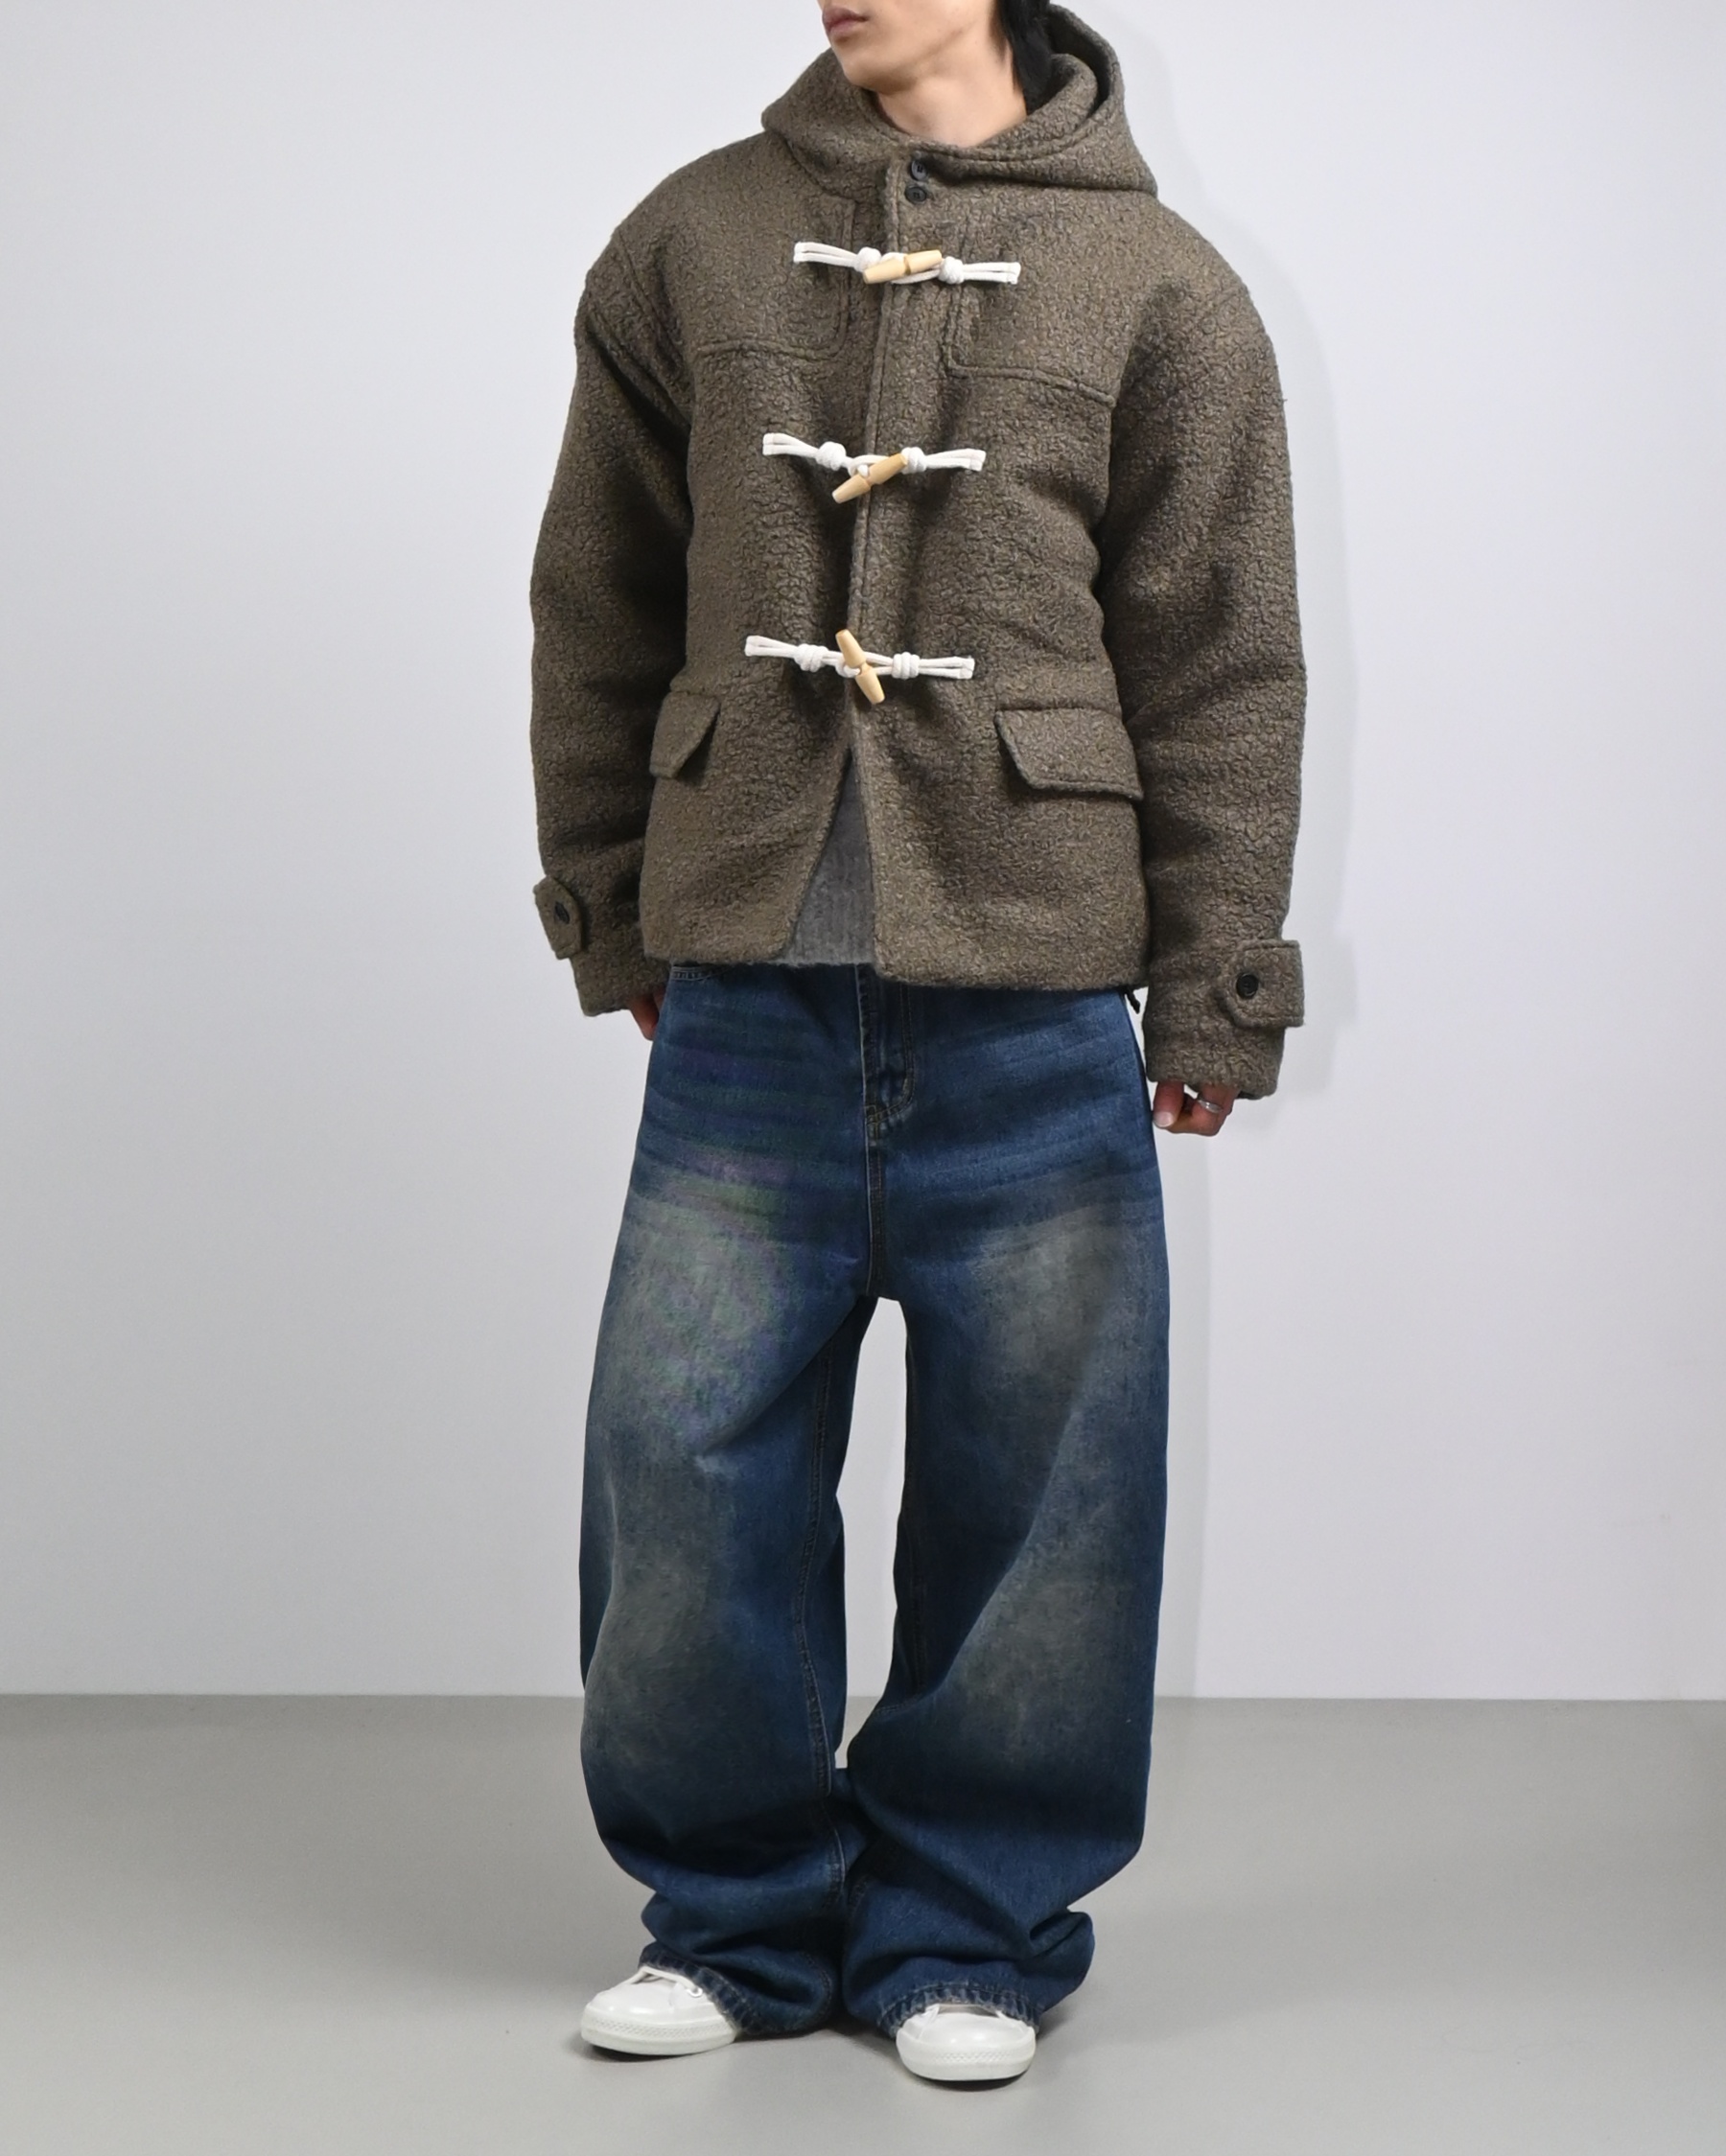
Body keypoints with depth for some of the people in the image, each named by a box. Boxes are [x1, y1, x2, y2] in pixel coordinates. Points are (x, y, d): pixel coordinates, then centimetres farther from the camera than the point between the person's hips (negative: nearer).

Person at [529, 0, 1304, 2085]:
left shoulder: (1153, 284, 3)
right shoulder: (691, 241, 9)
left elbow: (1221, 668, 4)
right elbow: (599, 600, 15)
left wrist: (1211, 1002, 2)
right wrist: (614, 906, 14)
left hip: (1029, 1001, -2)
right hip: (747, 994, 2)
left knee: (1024, 1484, 3)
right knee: (687, 1456, 3)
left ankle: (973, 1928, 20)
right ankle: (739, 1911, 20)